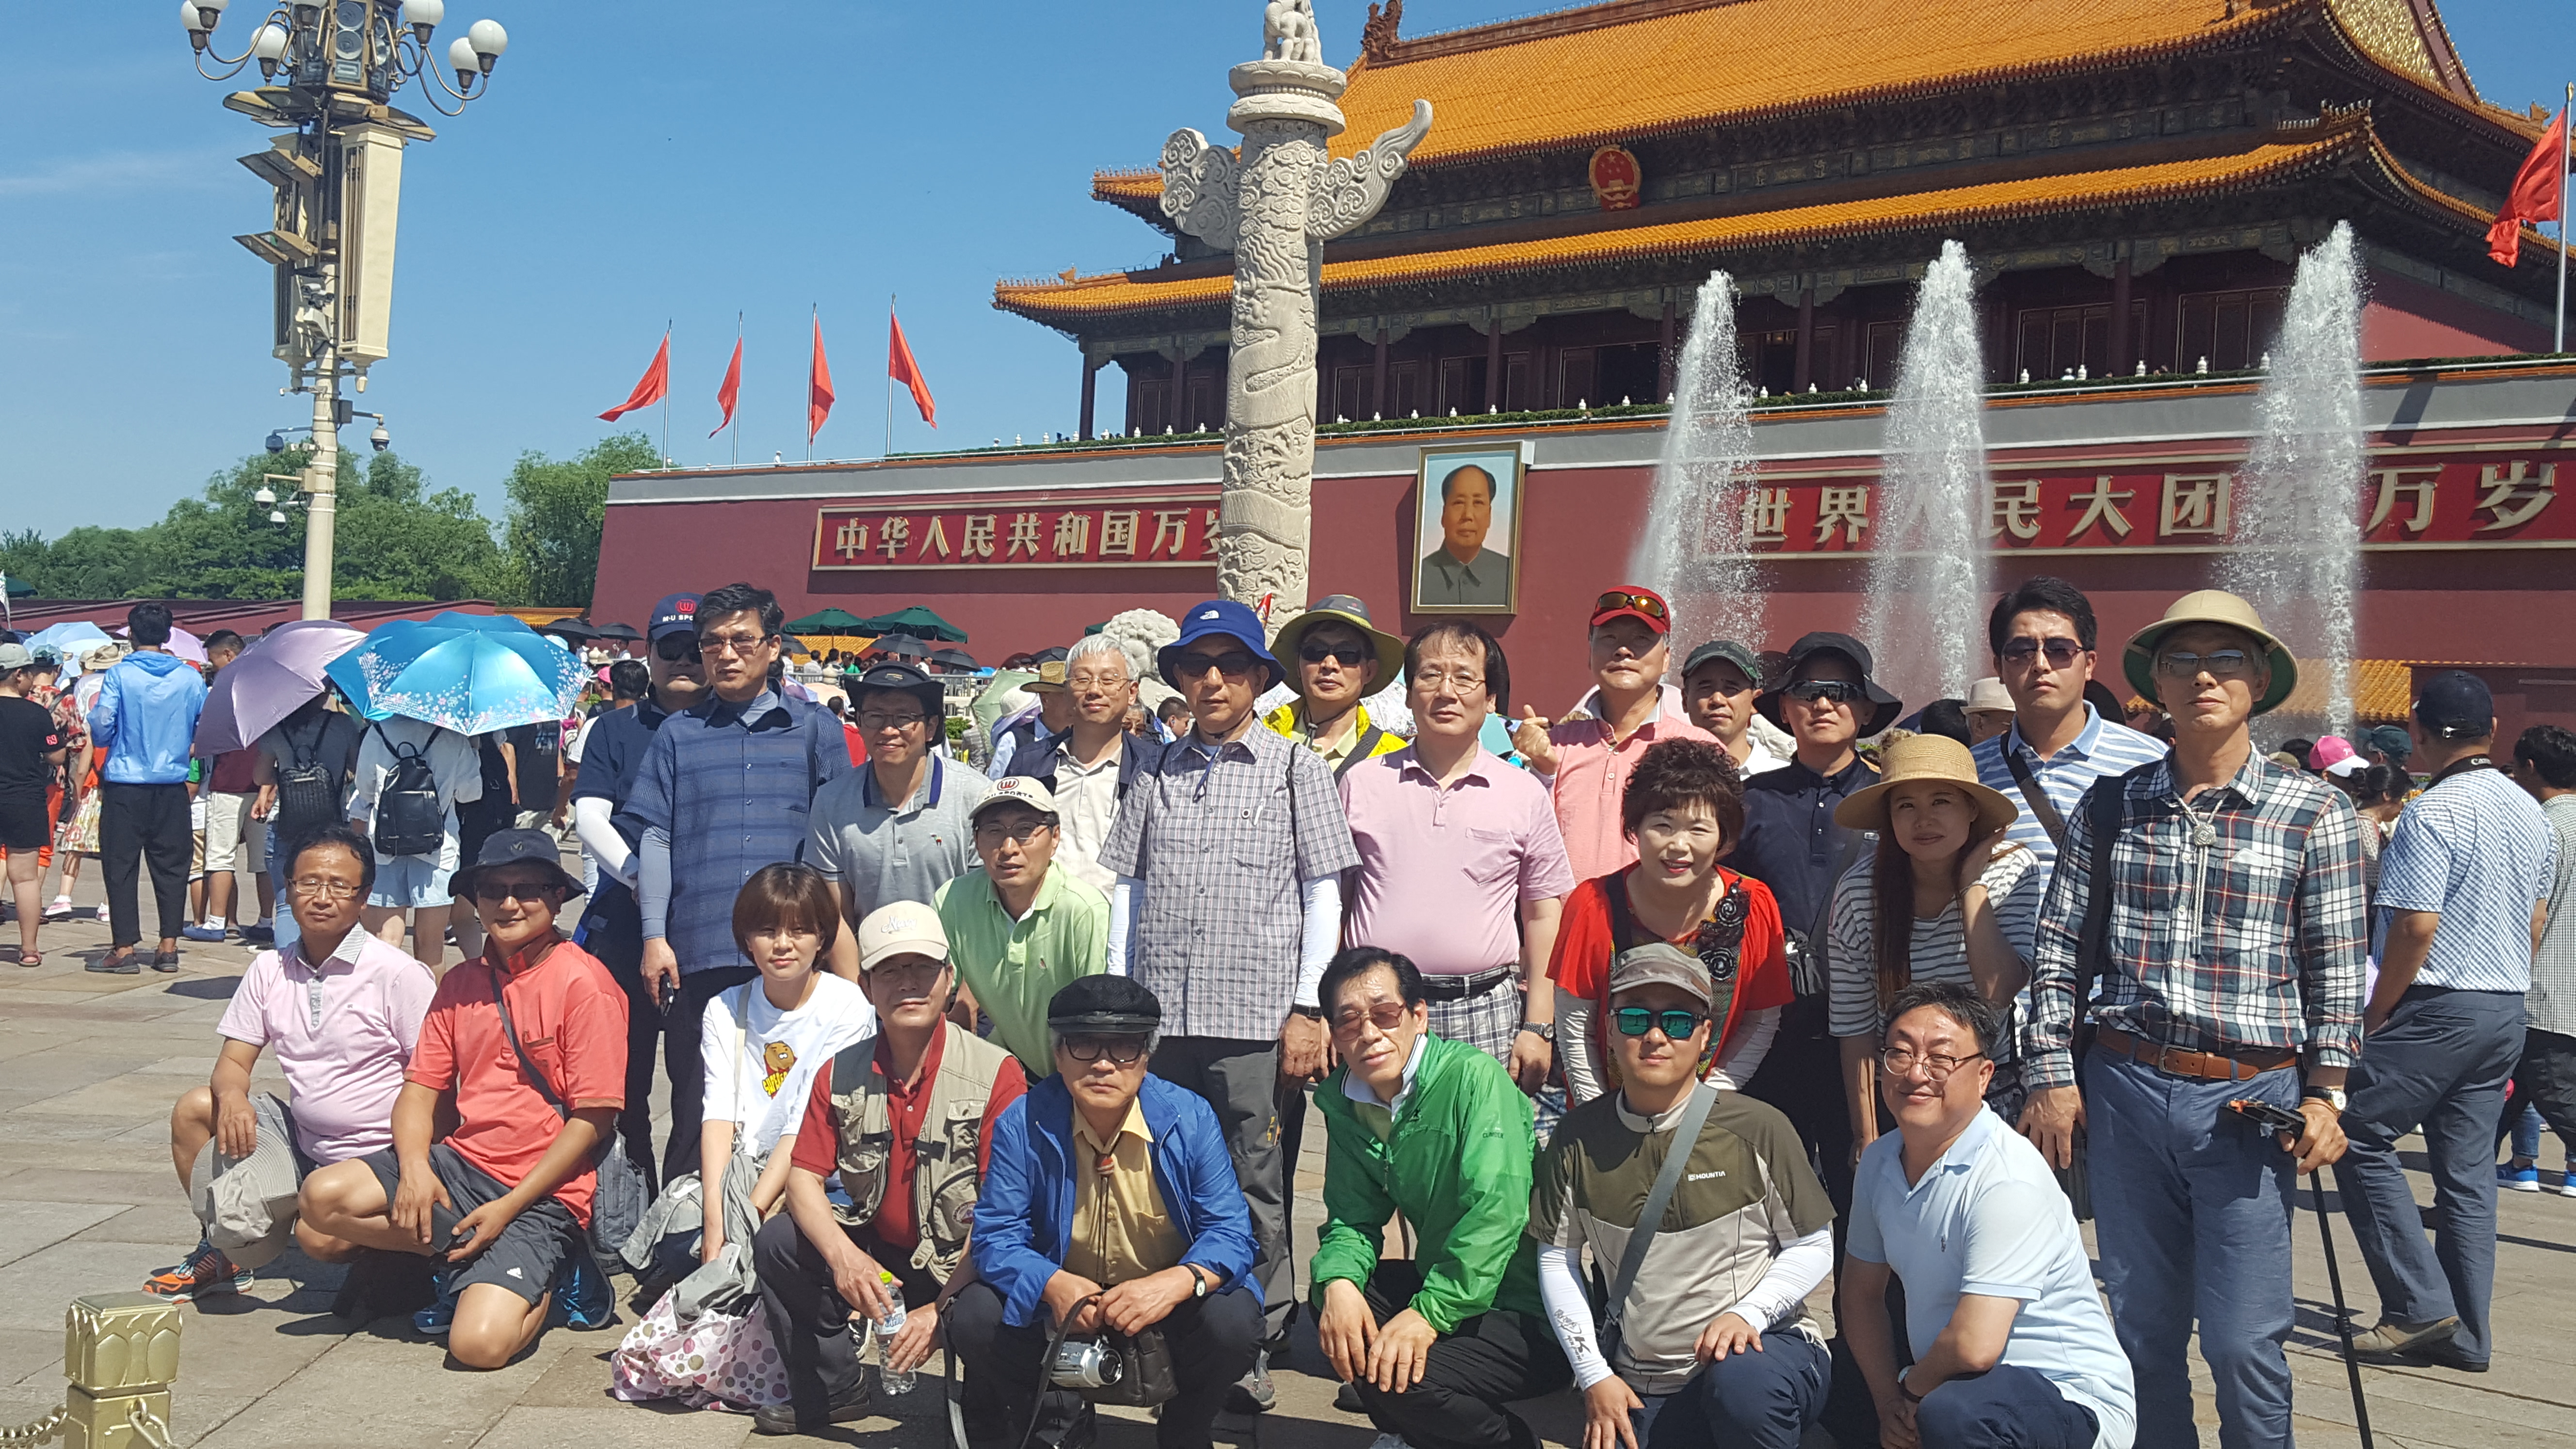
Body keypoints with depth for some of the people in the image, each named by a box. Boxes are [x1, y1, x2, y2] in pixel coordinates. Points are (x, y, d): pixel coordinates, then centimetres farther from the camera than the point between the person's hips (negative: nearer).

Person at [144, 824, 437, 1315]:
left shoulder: (399, 974, -14)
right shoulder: (270, 970, 4)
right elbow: (234, 1061, 6)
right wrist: (232, 1096, -19)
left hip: (377, 1155, -7)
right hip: (302, 1141, 7)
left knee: (321, 1236, -31)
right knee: (194, 1108, -2)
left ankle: (401, 1252, 3)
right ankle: (221, 1253, 12)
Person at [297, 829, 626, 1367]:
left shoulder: (583, 983, -10)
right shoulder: (461, 983, 10)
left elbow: (593, 1119, -11)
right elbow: (420, 1088, 10)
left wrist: (507, 1208, -15)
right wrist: (415, 1168, -11)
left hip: (543, 1192, -6)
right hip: (463, 1164, 6)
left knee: (479, 1343, -25)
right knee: (323, 1197, -15)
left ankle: (541, 1279, 7)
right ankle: (469, 1261, -1)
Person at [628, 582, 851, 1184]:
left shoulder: (814, 728, 11)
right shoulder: (678, 734, 13)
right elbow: (654, 839, 9)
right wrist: (654, 936, -1)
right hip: (699, 952, 1)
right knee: (697, 1108, 3)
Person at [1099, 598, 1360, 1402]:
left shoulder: (1297, 770, 6)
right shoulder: (1158, 773, 14)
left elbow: (1324, 893, 2)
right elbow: (1127, 887, 14)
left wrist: (1308, 1009, -4)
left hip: (1255, 1017, -3)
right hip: (1159, 1017, 3)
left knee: (1255, 1192, 0)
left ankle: (1253, 1344, 12)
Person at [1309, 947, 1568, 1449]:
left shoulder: (1474, 1076, -19)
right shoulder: (1343, 1102, 4)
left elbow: (1497, 1211, -27)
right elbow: (1352, 1218, 6)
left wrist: (1430, 1312, -31)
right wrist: (1339, 1281, -16)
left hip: (1534, 1313, -8)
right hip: (1444, 1288, 8)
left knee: (1401, 1374, -25)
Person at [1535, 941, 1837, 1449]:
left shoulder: (1757, 1129, -8)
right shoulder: (1579, 1138, 1)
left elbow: (1813, 1246, 0)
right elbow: (1556, 1258, 9)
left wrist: (1747, 1313, -17)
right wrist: (1594, 1376, 2)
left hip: (1765, 1348, -3)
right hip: (1642, 1388, 3)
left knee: (1740, 1382, -36)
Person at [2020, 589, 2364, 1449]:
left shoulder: (2315, 814, 2)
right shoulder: (2110, 805, 6)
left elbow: (2337, 973, 3)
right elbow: (2056, 947, 7)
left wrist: (2325, 1094, -3)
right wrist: (2051, 1077, 2)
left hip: (2249, 1098, -2)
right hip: (2124, 1088, 2)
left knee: (2242, 1340, -4)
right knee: (2142, 1328, 11)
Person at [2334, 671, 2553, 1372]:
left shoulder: (2432, 815, -16)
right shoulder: (2532, 814, 10)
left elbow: (2416, 926, -20)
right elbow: (2536, 921, 17)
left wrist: (2376, 1013, -9)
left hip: (2439, 1008, -8)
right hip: (2508, 1010, 8)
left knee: (2361, 1138, 1)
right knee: (2468, 1168, 10)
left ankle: (2421, 1305, -3)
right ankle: (2466, 1333, 12)